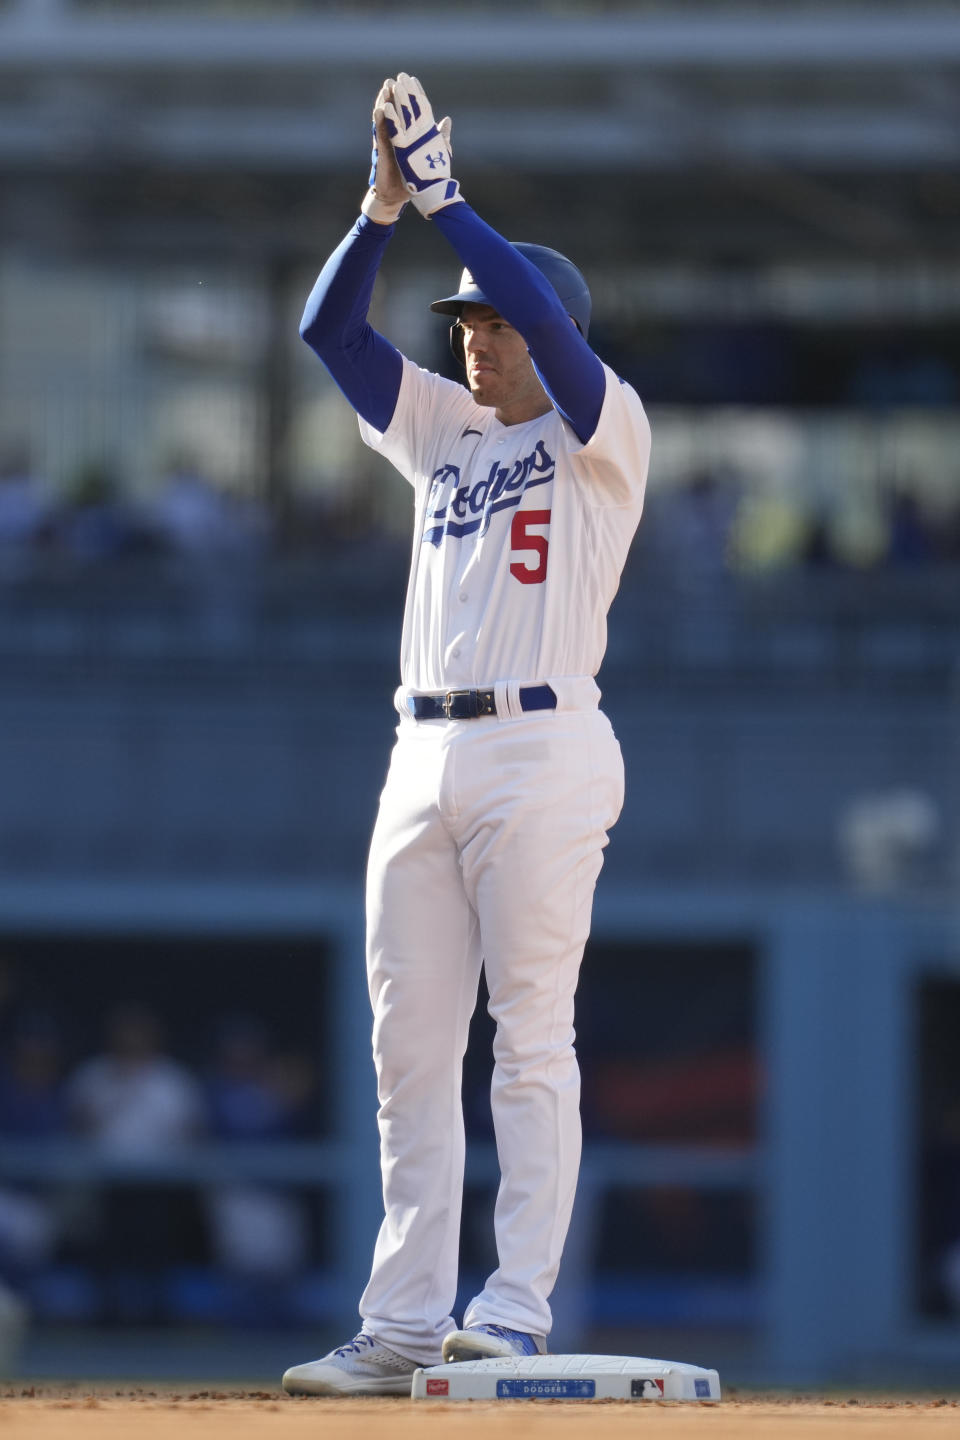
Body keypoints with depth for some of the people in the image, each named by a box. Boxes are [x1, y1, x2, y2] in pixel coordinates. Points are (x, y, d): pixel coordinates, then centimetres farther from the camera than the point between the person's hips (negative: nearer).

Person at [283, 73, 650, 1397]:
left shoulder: (604, 431, 2)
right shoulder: (448, 432, 20)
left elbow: (544, 316, -14)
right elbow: (329, 329, 14)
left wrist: (443, 197, -10)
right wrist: (385, 205, 1)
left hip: (544, 752, -7)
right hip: (425, 755, 7)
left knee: (531, 1038, -8)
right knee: (410, 1047, 3)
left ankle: (518, 1309, -10)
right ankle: (403, 1324, 4)